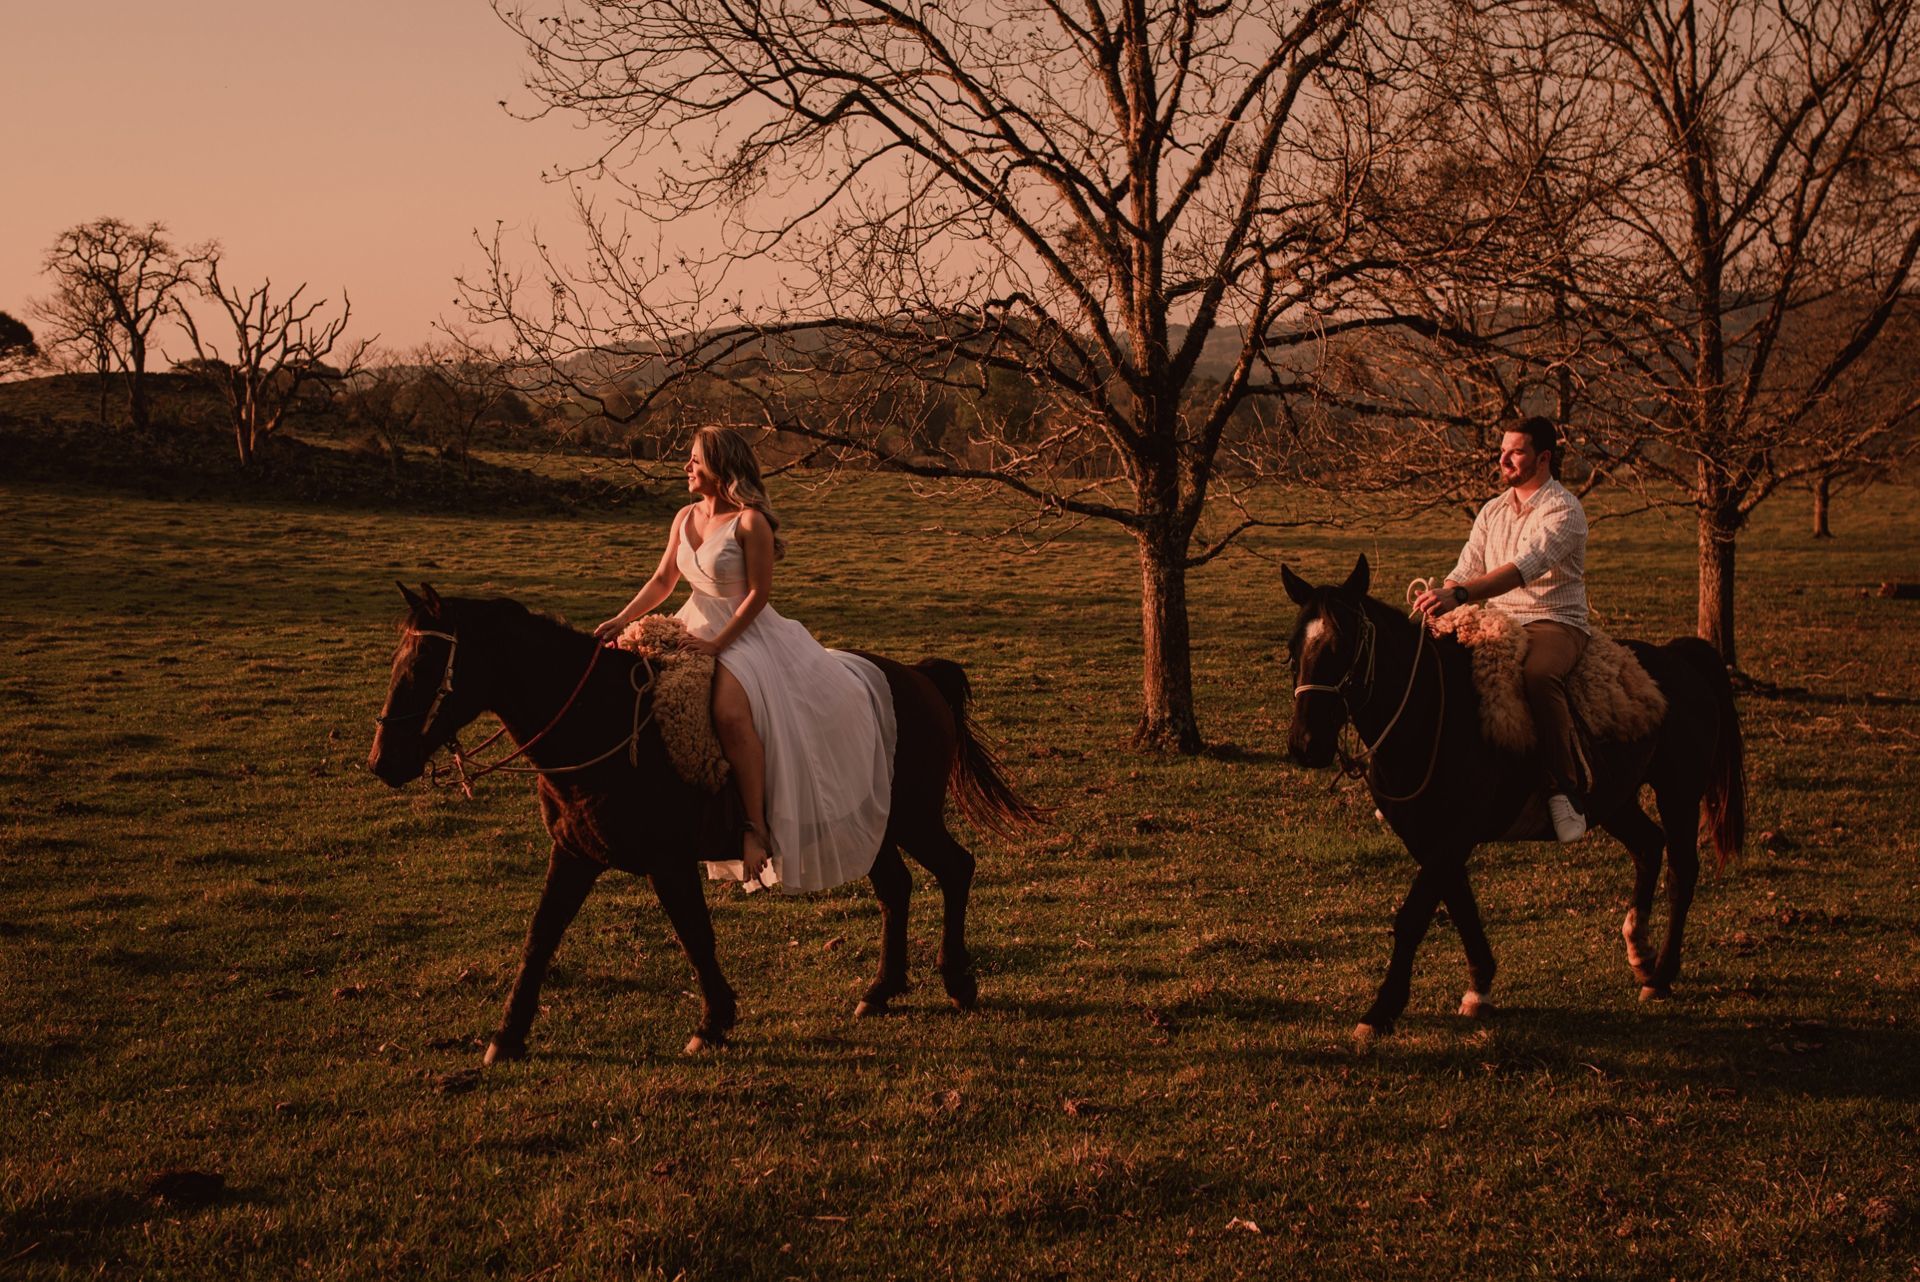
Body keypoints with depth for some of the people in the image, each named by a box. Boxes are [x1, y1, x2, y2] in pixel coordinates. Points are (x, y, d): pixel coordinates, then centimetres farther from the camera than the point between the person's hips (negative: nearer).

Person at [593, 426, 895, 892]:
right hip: (695, 627, 9)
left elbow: (758, 595, -16)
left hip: (747, 631, -9)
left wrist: (716, 644, -21)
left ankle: (758, 828, -29)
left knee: (730, 713, -33)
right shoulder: (686, 518, 8)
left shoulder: (750, 523, -15)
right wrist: (622, 620, 1)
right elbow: (663, 581, 13)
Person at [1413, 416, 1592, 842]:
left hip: (1556, 623, -7)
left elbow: (1525, 567, -26)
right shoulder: (1492, 512, 14)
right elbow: (1465, 570, 11)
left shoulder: (1564, 510, -10)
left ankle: (1565, 792, -33)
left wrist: (1459, 595, -39)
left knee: (1539, 675, -39)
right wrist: (1434, 601, -12)